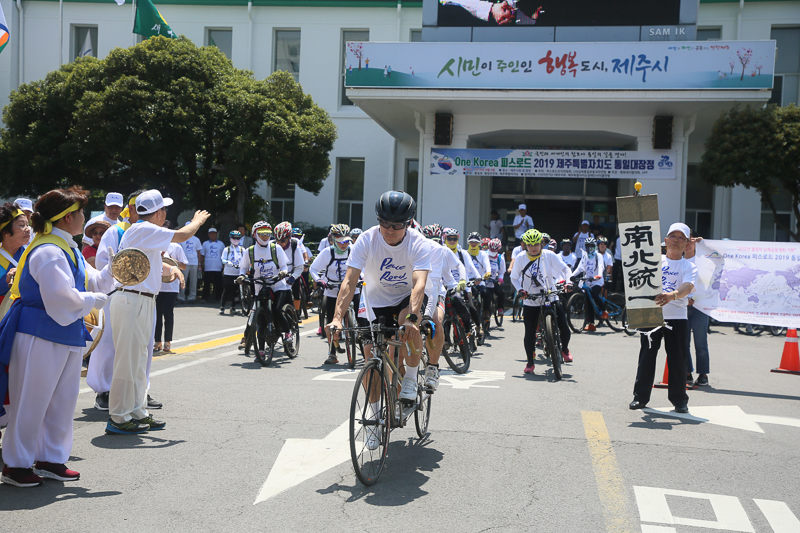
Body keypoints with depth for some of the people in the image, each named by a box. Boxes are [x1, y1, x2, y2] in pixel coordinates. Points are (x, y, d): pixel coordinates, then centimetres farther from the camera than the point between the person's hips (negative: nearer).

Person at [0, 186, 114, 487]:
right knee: (31, 400, 1)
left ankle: (50, 459, 26)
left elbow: (93, 282, 20)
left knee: (62, 400, 15)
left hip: (66, 336, 10)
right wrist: (95, 301, -13)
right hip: (40, 336, -10)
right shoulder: (48, 252, -19)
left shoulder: (67, 249, 14)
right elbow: (61, 296, -27)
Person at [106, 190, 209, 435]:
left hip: (142, 302, 10)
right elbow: (181, 235, -12)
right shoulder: (143, 230, -12)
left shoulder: (140, 231, 19)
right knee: (127, 360, -6)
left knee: (139, 360, 15)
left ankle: (137, 413, 23)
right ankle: (118, 419, 0)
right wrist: (198, 221, 7)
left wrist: (170, 268, 13)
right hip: (133, 301, -10)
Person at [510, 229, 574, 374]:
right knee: (530, 333, -2)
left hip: (551, 298, 0)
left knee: (564, 329, -6)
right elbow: (514, 278, 6)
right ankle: (530, 362, 17)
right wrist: (520, 289, -11)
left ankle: (564, 349, 26)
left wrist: (567, 281, -18)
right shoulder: (521, 259, -3)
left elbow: (565, 268, 0)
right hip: (530, 301, 0)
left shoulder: (549, 255, -5)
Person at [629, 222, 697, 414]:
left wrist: (672, 295, -38)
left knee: (677, 359, 1)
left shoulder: (689, 266, 3)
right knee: (646, 356, 3)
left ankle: (679, 399, 15)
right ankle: (640, 396, 13)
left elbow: (688, 286, -16)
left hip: (677, 318, -1)